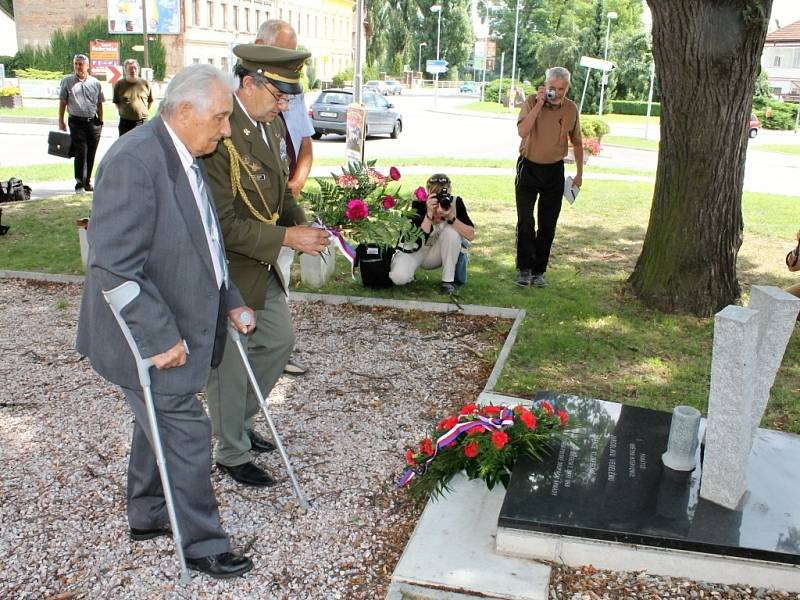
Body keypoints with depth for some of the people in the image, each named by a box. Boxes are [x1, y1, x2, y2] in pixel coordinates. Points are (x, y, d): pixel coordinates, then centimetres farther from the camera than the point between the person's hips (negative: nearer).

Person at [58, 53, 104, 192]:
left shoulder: (95, 83, 9)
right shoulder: (67, 81, 3)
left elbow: (99, 104, 14)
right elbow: (62, 102, 5)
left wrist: (100, 121, 11)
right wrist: (61, 122, 2)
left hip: (93, 122, 2)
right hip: (76, 122, -2)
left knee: (91, 154, 6)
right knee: (81, 152, -10)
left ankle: (87, 182, 16)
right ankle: (79, 182, -3)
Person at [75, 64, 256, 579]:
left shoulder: (186, 158, 7)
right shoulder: (135, 161, -24)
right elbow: (114, 266, -27)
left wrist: (231, 302, 10)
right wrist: (160, 338, -26)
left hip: (179, 326, 10)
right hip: (152, 336, -10)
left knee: (162, 422, 22)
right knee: (187, 432, -1)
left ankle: (147, 515, 42)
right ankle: (203, 545, 17)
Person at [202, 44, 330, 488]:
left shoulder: (268, 125, 2)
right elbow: (222, 224, -28)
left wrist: (300, 221, -4)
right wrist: (286, 238, -26)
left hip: (262, 266, 9)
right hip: (227, 269, -9)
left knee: (279, 341, 20)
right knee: (230, 363, 6)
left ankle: (238, 421, 41)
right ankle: (232, 454, 27)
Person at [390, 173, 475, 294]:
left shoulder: (455, 202, -18)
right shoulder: (418, 204, -24)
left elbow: (470, 236, -23)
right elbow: (417, 244, -32)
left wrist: (451, 217, -35)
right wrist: (429, 214, -40)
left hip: (438, 254, 2)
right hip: (414, 251, -2)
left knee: (452, 231, -29)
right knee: (399, 277, -31)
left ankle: (448, 280, -14)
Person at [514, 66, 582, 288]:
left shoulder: (571, 109, 0)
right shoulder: (532, 101, -10)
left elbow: (577, 142, 13)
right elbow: (522, 131, -27)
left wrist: (580, 173, 13)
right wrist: (539, 104, -28)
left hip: (554, 170, 3)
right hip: (529, 167, -3)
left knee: (548, 225, 5)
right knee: (525, 221, -8)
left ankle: (539, 271, 14)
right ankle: (525, 269, 3)